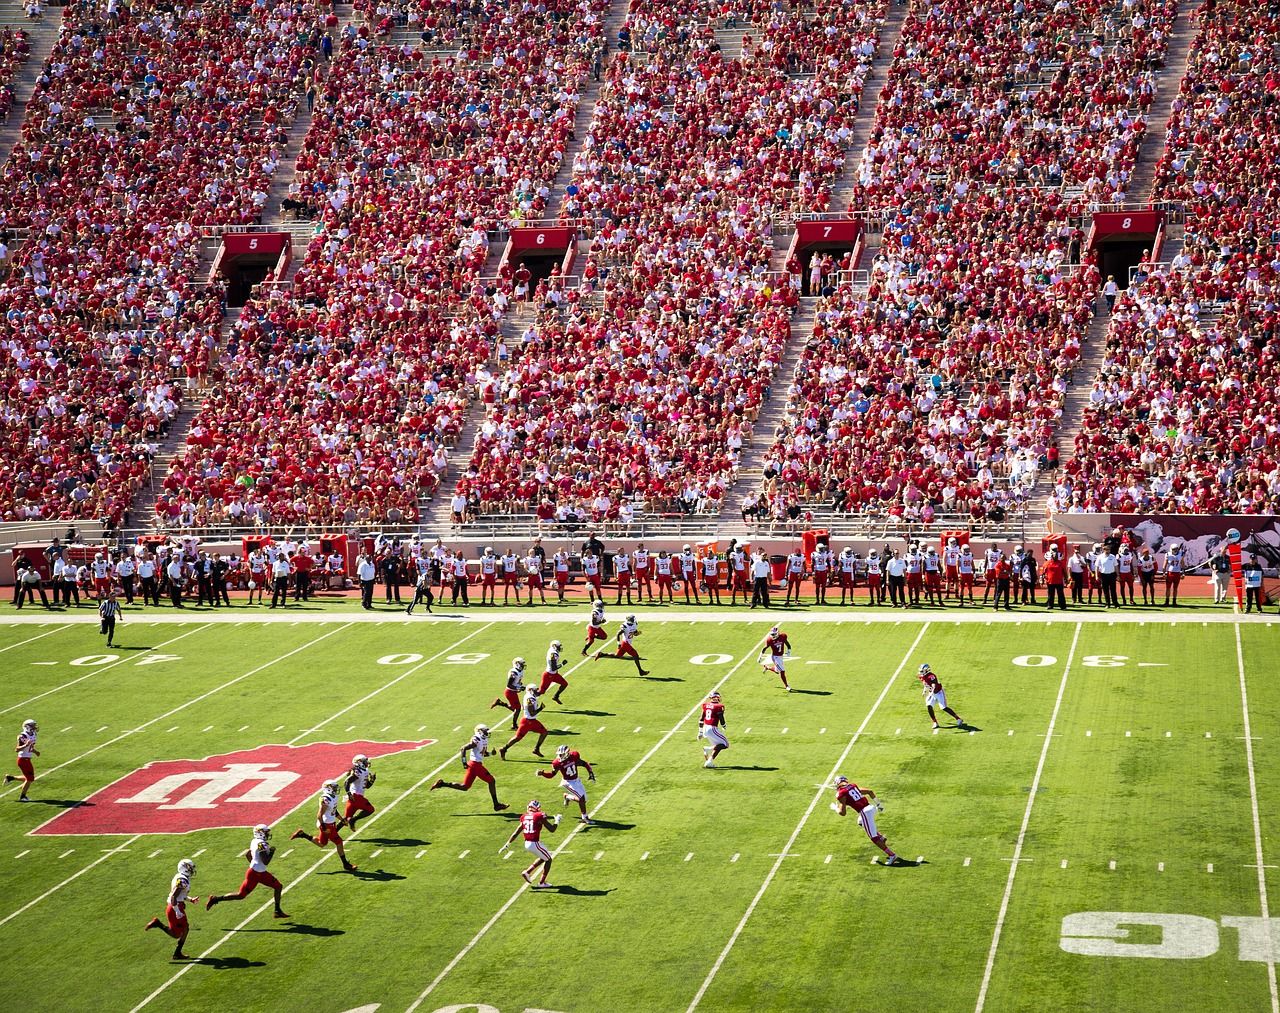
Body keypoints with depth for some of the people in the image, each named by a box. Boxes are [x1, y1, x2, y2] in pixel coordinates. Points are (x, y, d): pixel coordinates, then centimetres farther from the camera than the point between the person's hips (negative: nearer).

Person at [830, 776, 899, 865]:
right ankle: (881, 837, 24)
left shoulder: (841, 794, -4)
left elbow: (842, 812, -7)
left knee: (874, 838, 0)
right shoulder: (853, 787, 16)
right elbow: (870, 791, 19)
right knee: (861, 822, 37)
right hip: (871, 808, 8)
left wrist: (835, 808, 13)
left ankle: (892, 855, -1)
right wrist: (877, 804, 30)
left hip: (865, 812, -8)